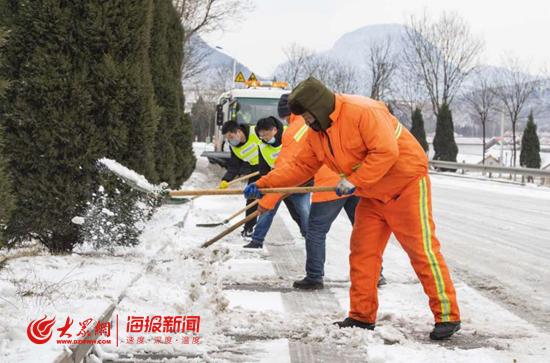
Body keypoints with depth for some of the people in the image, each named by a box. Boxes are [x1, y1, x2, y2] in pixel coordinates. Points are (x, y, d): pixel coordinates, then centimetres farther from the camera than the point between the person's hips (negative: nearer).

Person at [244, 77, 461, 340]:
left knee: (422, 249, -10)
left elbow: (386, 152, -30)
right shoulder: (317, 134, 4)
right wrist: (263, 184, -1)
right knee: (362, 252, 6)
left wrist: (354, 181, -28)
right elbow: (300, 167, 7)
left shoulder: (363, 111, -24)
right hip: (372, 196, 9)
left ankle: (447, 316, -4)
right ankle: (362, 317, 15)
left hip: (406, 185, -9)